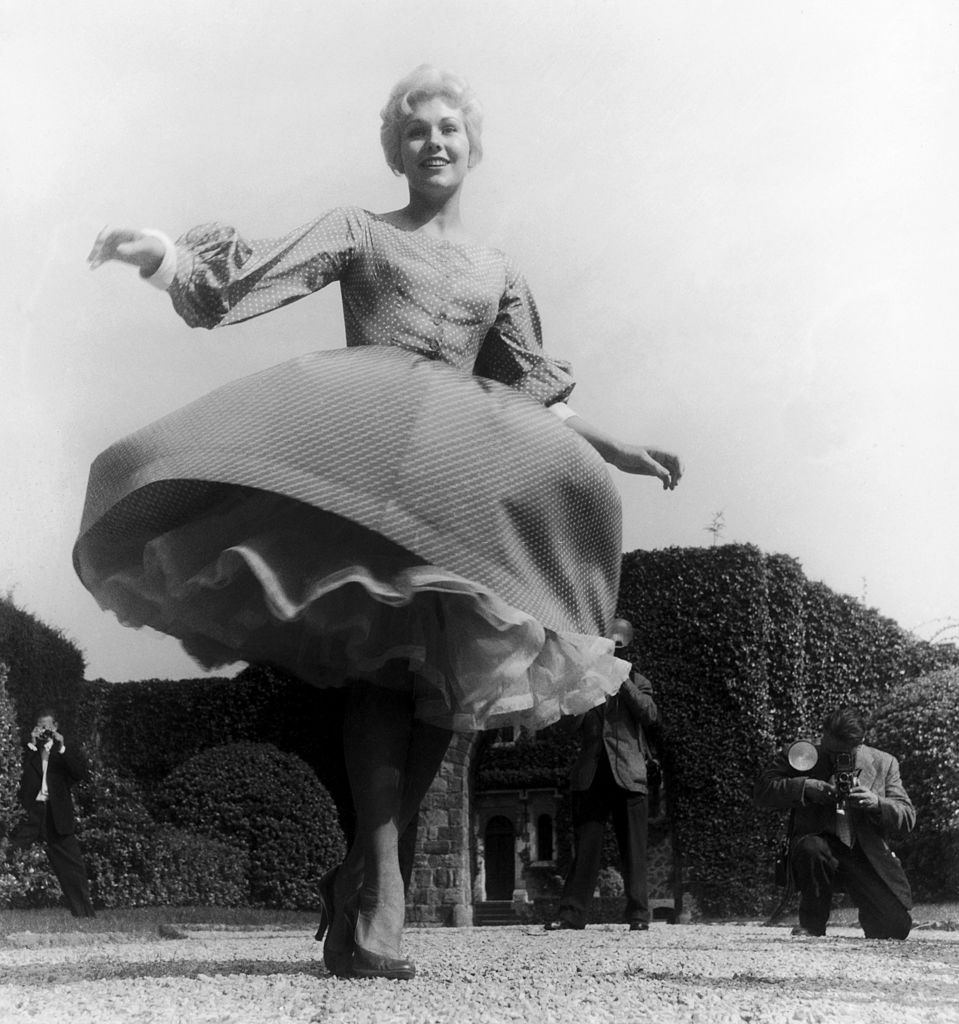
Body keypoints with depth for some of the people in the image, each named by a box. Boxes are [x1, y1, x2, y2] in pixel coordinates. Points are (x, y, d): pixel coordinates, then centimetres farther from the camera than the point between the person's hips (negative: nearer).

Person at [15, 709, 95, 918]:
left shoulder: (66, 749, 10)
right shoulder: (29, 750, 10)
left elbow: (81, 773, -5)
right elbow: (21, 773, -6)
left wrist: (62, 748, -12)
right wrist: (32, 746, -10)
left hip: (57, 814, 0)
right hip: (31, 812, 0)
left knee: (73, 868, 2)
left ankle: (85, 914, 10)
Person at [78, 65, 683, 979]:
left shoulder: (498, 273, 28)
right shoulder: (359, 229, 19)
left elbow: (536, 394, 27)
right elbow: (264, 268, 2)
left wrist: (617, 449, 24)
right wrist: (167, 255, -16)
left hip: (457, 464, 4)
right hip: (363, 446, -4)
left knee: (448, 662, -10)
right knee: (382, 642, -22)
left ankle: (364, 877, 1)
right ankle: (375, 900, -26)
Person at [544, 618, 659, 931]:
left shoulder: (637, 682, 16)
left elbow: (651, 716, -3)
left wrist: (622, 681, -8)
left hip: (628, 775, -1)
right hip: (591, 775, 1)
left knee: (633, 850, -1)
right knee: (585, 847, -2)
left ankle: (638, 914, 4)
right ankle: (571, 914, -1)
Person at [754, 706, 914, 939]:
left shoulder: (884, 763, 7)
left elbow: (908, 817, 2)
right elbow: (763, 790, -9)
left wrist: (877, 803, -18)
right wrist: (804, 787, -24)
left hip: (868, 856, 2)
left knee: (896, 929, -11)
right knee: (811, 848, -37)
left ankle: (868, 915, 29)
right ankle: (811, 925, -12)